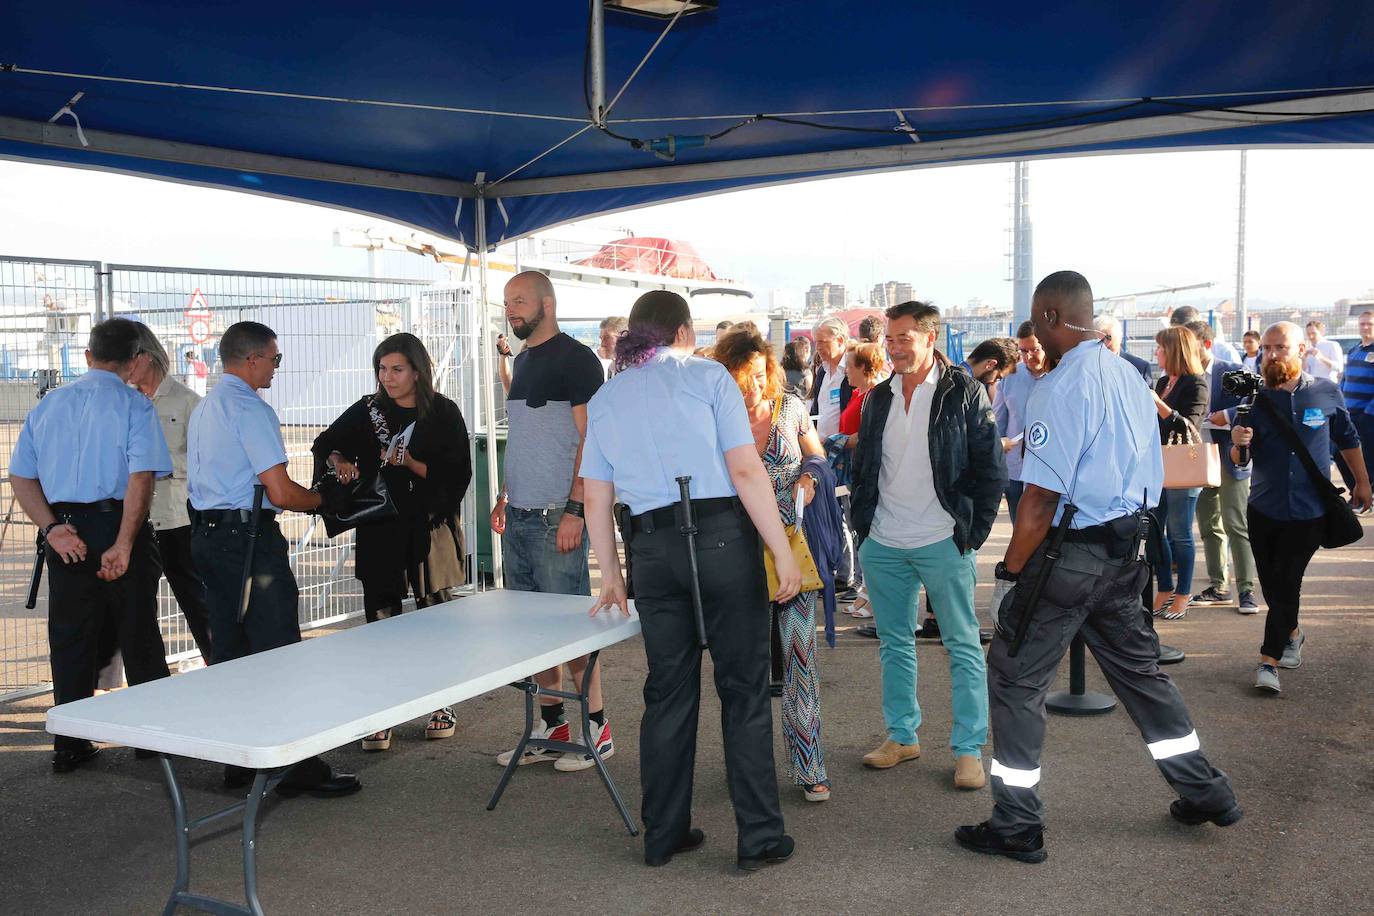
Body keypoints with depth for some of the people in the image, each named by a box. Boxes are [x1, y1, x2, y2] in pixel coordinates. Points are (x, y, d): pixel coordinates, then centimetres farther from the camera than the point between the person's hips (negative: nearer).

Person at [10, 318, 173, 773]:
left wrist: (52, 527, -2)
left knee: (70, 637, 11)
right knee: (138, 636, 9)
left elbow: (20, 476, 6)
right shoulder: (134, 405, -7)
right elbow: (141, 478, -18)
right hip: (117, 525, -4)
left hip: (65, 535, 4)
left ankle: (69, 744, 17)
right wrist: (123, 545, -17)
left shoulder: (48, 405, 9)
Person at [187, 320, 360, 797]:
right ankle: (298, 766, -4)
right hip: (249, 537, -10)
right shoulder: (251, 409, -14)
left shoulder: (203, 409, 16)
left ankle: (238, 761, 20)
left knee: (229, 650, 13)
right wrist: (323, 501, -1)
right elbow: (281, 492, -18)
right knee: (277, 652, -7)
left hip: (206, 535, 10)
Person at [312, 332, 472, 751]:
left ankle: (442, 705, 21)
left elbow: (459, 475, -3)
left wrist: (410, 463, -15)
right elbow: (325, 444, 16)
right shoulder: (367, 410, 7)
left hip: (429, 530, -1)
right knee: (381, 622, 1)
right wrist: (337, 460, -6)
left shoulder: (444, 414, 0)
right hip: (379, 532, 2)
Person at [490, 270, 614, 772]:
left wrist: (574, 510, -19)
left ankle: (596, 728, 7)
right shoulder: (523, 361, 17)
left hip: (556, 518, -8)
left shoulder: (575, 358, -8)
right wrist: (504, 497, 18)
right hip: (519, 518, 8)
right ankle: (551, 725, 21)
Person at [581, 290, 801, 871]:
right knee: (744, 688, 4)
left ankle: (664, 835, 21)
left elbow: (596, 500, 12)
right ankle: (759, 838, 8)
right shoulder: (708, 376, 0)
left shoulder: (605, 398, 13)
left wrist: (611, 574, 20)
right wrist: (783, 554, -7)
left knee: (668, 691, 13)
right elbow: (746, 471, -8)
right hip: (722, 537, -4)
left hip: (652, 549, 4)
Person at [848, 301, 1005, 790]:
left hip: (943, 543, -5)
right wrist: (861, 524, 9)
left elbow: (991, 468, -4)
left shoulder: (965, 393, -5)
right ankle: (901, 735, 26)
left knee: (963, 646, 2)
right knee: (894, 644, 13)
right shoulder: (879, 397, 10)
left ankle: (969, 749, 9)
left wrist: (975, 531, -8)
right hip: (883, 544, 5)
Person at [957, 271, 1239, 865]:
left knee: (1015, 681, 3)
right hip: (1124, 552, 9)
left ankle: (1016, 827, 10)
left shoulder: (1062, 386, -19)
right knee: (1138, 666, 21)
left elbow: (1042, 497, -22)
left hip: (1069, 552, -8)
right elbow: (1150, 475, 15)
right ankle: (1204, 793, 32)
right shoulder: (1129, 376, 8)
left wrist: (1012, 567, -12)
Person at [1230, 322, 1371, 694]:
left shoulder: (1326, 393, -5)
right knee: (1272, 585, 12)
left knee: (1286, 585, -5)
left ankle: (1269, 660, 2)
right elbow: (1239, 461, -3)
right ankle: (1292, 633, 39)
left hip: (1308, 511, -2)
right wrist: (1238, 444, -25)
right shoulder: (1255, 398, -4)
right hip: (1264, 509, 2)